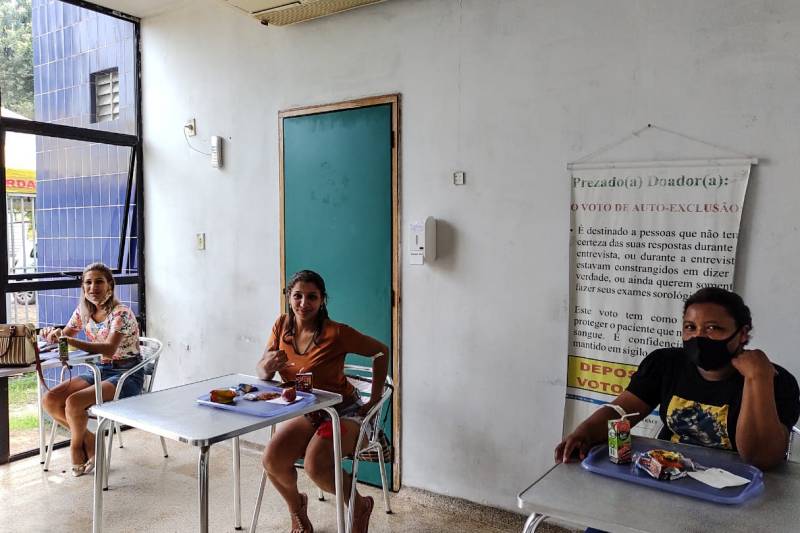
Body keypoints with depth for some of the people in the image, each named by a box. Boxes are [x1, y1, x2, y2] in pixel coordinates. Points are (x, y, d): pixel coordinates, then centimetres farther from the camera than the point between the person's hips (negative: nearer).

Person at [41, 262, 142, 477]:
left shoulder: (121, 313, -19)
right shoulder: (84, 310, 5)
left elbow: (110, 349, -33)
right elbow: (65, 335, 10)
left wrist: (69, 340, -42)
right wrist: (54, 333, -15)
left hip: (128, 374, -8)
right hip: (102, 371, 8)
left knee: (73, 402, -26)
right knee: (49, 401, -10)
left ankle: (77, 445, 6)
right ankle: (88, 439, 9)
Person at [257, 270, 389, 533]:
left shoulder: (336, 333, -21)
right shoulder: (282, 325, -4)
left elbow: (381, 351, -10)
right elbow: (262, 372, -2)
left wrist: (375, 400, -8)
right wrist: (267, 366, -28)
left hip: (342, 412, -5)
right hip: (305, 412, 5)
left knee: (315, 464, -29)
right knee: (272, 461, -18)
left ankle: (360, 505, 4)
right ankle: (296, 505, 19)